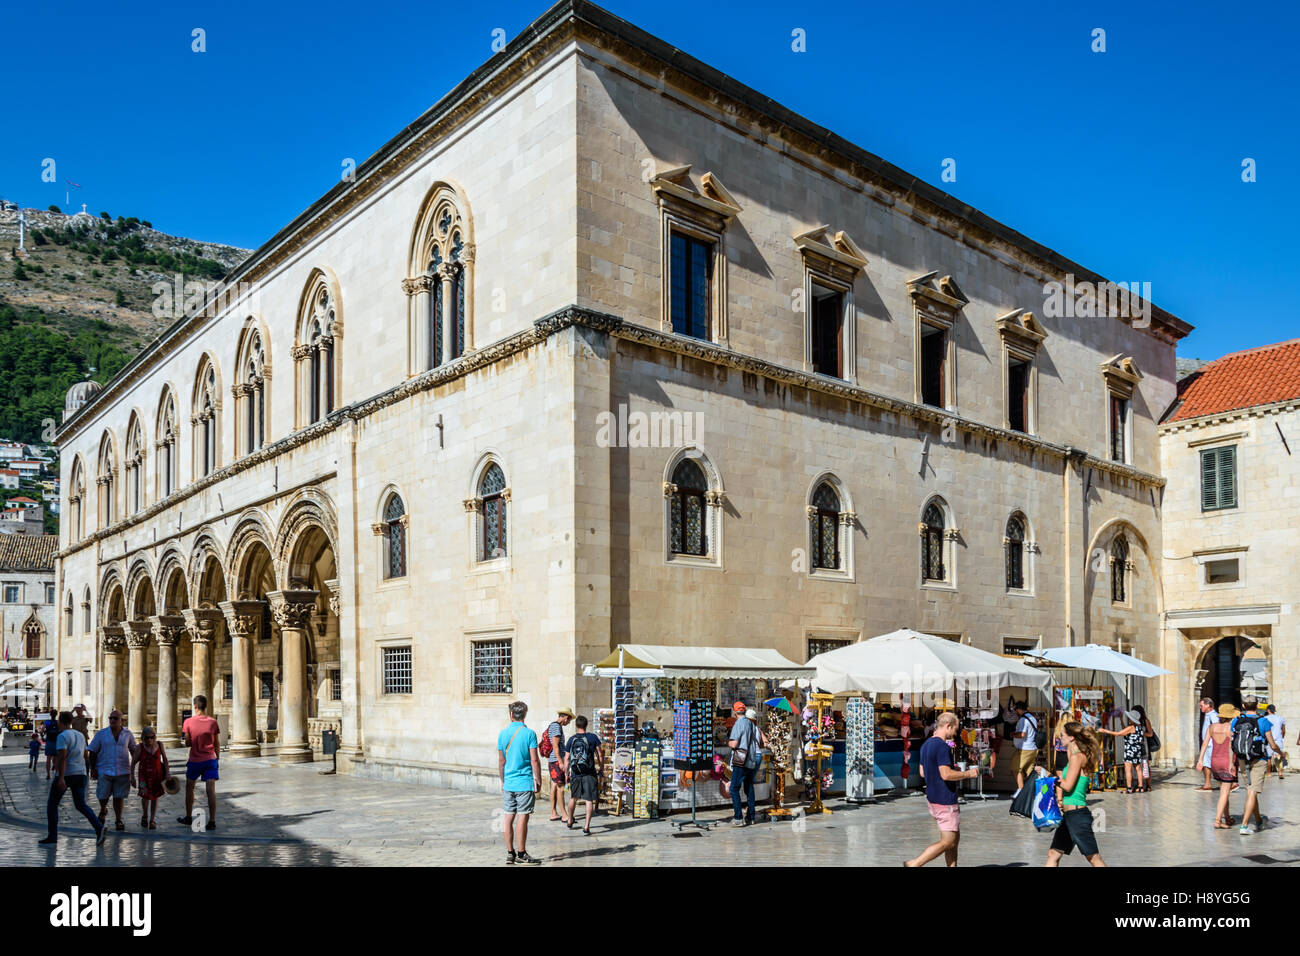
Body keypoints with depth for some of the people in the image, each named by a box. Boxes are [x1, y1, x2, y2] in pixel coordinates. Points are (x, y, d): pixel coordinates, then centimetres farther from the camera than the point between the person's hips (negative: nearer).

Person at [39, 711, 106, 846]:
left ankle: (52, 836, 14)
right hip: (81, 774, 6)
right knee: (81, 805, 5)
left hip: (65, 774, -6)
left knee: (52, 804, 12)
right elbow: (85, 756, 21)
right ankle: (99, 827, -16)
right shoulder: (80, 735, 14)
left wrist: (61, 778, -24)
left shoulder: (62, 736, -10)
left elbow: (62, 756, -20)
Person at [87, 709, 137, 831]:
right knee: (103, 795, -1)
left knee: (119, 796, 2)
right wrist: (93, 769, -2)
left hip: (122, 771, 1)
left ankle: (118, 820, 14)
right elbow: (92, 752, 4)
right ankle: (103, 811, 32)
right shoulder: (101, 734, 1)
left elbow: (133, 750, 17)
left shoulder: (128, 734, 5)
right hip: (105, 770, -1)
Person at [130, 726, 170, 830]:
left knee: (155, 797, 7)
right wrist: (132, 777, -3)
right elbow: (133, 763, -1)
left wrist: (167, 772, 1)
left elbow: (165, 759, 5)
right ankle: (145, 816, 17)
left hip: (157, 774, 2)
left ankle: (152, 820, 20)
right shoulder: (140, 748, -9)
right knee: (145, 795, -11)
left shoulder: (159, 745, -5)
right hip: (144, 775, -1)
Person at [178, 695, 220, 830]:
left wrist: (182, 732, 14)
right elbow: (217, 744, 3)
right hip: (210, 759, 1)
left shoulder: (188, 722, -8)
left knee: (189, 788, 20)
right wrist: (218, 758, 16)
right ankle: (212, 821, -7)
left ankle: (188, 817, 31)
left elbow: (187, 741, -4)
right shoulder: (213, 722, -3)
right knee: (211, 790, -3)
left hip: (195, 760, -1)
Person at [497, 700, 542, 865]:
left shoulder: (503, 734, 4)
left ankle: (510, 853, 15)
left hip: (509, 783, 5)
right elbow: (534, 760, -10)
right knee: (522, 818, -2)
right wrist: (538, 781, -1)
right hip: (525, 783, -5)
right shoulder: (529, 734, -9)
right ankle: (521, 854, 2)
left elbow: (501, 761, 9)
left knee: (509, 817, 9)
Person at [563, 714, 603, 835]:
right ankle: (587, 826, -6)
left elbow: (566, 759, 5)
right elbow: (600, 756, -1)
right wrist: (601, 769, 11)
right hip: (589, 773, -3)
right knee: (589, 800, 0)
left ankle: (570, 822, 36)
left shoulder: (571, 739, 4)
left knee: (573, 798, 21)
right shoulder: (593, 737, -2)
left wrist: (566, 773, 14)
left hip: (575, 774, 3)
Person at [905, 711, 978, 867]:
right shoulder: (942, 746, -19)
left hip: (932, 799, 10)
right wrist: (968, 774, -12)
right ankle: (914, 864, -4)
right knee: (947, 842, -2)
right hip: (945, 802, -10)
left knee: (954, 839, 16)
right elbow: (946, 774, -26)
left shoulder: (926, 745, 11)